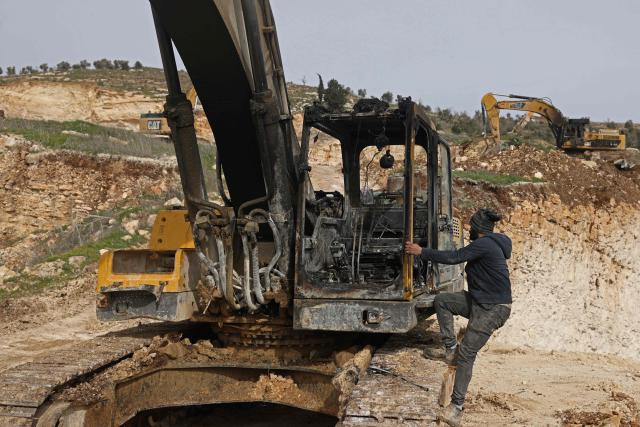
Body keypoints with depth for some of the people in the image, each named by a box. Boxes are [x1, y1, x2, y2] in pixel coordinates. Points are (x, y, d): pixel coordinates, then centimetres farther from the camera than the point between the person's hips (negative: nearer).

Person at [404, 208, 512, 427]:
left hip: (493, 308, -10)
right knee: (441, 300, 6)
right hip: (478, 301, 10)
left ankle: (457, 406, -9)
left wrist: (421, 252, -13)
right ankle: (450, 349, 5)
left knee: (466, 354, -13)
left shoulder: (484, 245, -18)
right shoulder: (489, 244, 13)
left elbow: (453, 257, -20)